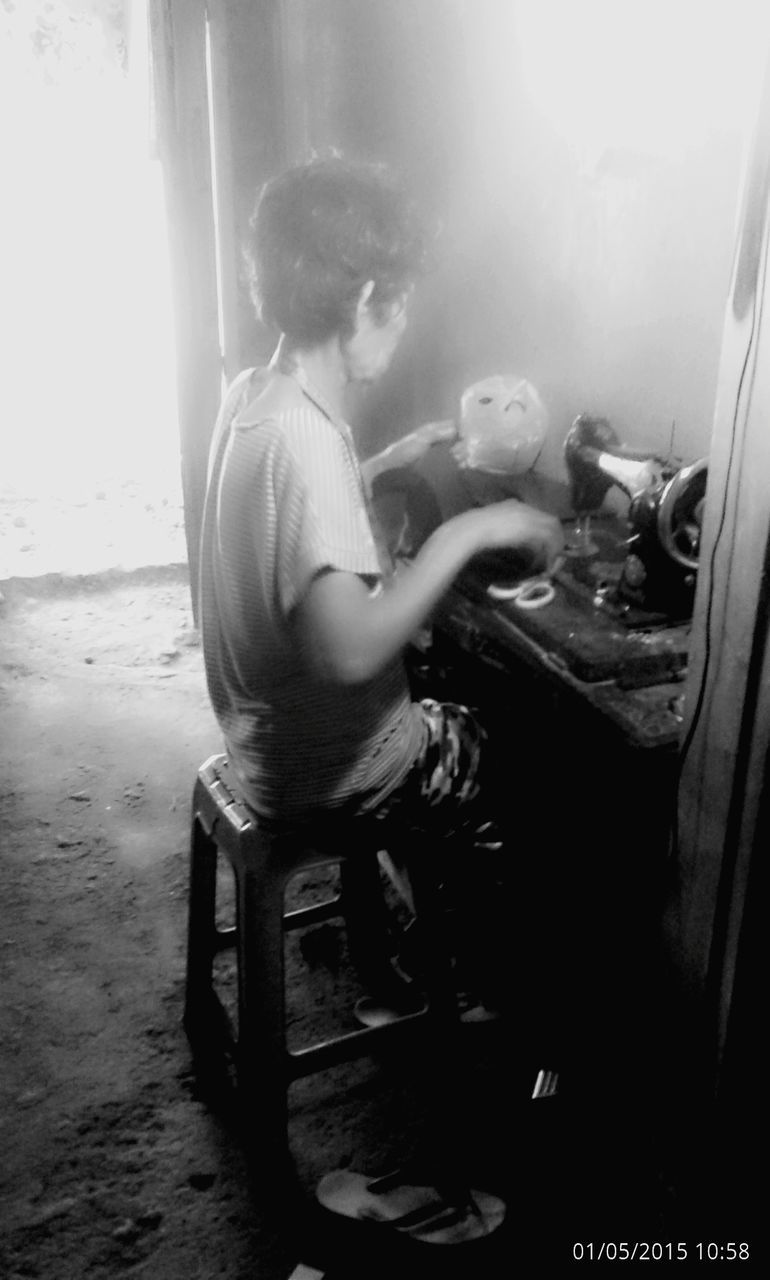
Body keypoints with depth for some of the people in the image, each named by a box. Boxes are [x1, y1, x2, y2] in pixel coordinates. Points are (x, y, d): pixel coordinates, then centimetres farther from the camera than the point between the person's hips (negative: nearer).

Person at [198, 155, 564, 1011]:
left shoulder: (252, 394, -2)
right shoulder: (304, 439, -30)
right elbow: (349, 651, -37)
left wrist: (382, 465, 10)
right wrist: (464, 532, -29)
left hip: (267, 736, 8)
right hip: (325, 770, -8)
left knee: (475, 725, 27)